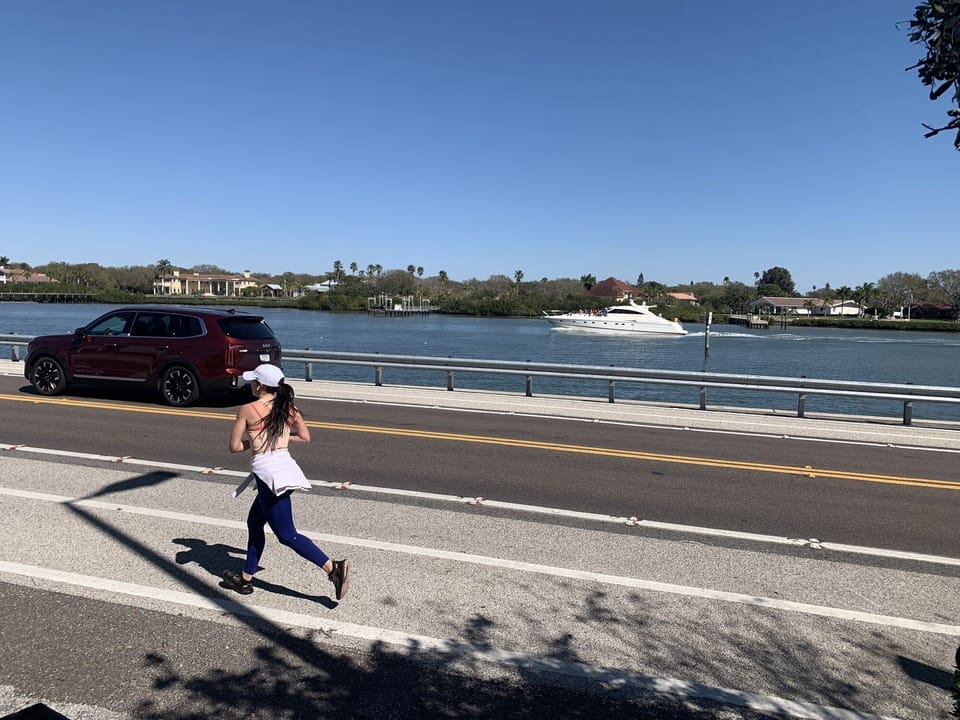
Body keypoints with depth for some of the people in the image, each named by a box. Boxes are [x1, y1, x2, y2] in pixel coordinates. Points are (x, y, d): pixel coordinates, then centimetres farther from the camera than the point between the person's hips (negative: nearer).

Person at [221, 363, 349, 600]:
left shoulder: (247, 410, -9)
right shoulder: (288, 408, 6)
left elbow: (234, 447, -5)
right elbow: (305, 437, 11)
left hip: (266, 472, -7)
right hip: (285, 465, 7)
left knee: (287, 535, -2)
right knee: (254, 522, 23)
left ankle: (333, 567, -13)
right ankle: (245, 578, 34)